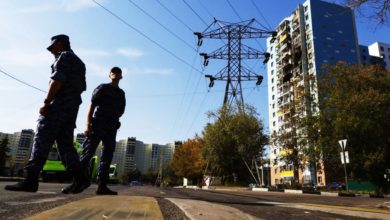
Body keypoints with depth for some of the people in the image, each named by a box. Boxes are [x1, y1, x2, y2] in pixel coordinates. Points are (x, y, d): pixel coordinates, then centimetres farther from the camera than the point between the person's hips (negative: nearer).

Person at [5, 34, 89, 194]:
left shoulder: (64, 56, 1)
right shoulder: (78, 62, 29)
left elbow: (58, 79, -13)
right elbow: (81, 87, 23)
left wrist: (46, 102, -15)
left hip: (59, 104, -9)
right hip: (72, 107, 9)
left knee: (42, 140, -11)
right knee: (65, 143, 5)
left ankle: (31, 180, -14)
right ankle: (79, 178, -3)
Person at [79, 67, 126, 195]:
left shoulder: (121, 93, 17)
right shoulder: (102, 88, 5)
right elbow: (92, 106, -3)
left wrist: (113, 120, 3)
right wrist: (88, 124, -14)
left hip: (111, 128, 5)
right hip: (97, 125, -4)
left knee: (107, 156, 2)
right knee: (88, 152, -10)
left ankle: (102, 186, 5)